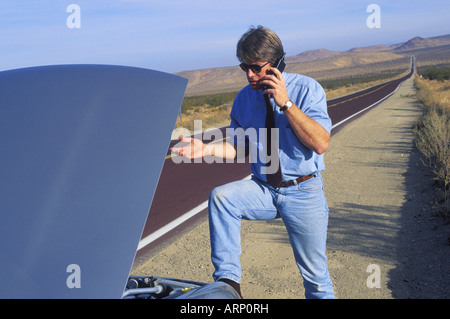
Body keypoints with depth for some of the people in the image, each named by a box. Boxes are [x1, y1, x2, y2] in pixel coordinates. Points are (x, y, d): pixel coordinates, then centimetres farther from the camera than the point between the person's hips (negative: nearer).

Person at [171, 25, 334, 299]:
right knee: (220, 196, -26)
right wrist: (208, 149, -12)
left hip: (303, 192, -3)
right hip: (263, 189, 3)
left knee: (316, 276, 5)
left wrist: (285, 103, -27)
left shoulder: (306, 89, -11)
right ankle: (228, 279, -16)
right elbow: (239, 147, 8)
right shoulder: (244, 99, 0)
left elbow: (321, 144, -22)